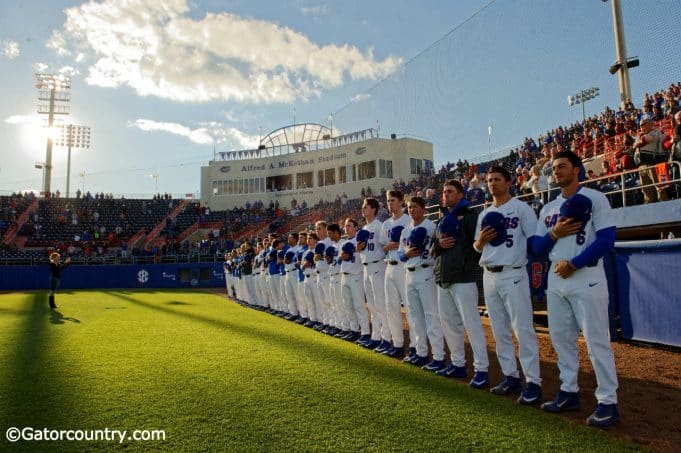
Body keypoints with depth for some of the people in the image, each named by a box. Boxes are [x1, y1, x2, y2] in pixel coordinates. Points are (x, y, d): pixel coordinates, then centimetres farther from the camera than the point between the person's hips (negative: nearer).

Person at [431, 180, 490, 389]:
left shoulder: (469, 216, -4)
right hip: (443, 279, 8)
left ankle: (481, 369, 1)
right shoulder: (442, 221, 19)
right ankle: (458, 364, 25)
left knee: (471, 323, -7)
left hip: (463, 279, -8)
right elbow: (433, 249, 18)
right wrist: (438, 244, -2)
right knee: (449, 323, 13)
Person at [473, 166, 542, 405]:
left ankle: (533, 382, 1)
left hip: (513, 274, -7)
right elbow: (477, 247, 18)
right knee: (499, 331, 11)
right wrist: (481, 240, -3)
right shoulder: (484, 213, 17)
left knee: (523, 329, -7)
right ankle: (511, 377, 22)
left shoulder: (521, 208, -1)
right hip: (489, 276, 7)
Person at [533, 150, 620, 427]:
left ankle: (608, 402, 7)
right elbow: (537, 248, 11)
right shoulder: (548, 208, 15)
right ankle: (569, 393, 24)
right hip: (556, 279, 7)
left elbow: (607, 239, -12)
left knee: (596, 340, -4)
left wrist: (573, 264, -16)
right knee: (560, 337, 11)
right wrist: (554, 233, -8)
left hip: (586, 277, -6)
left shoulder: (594, 198, -1)